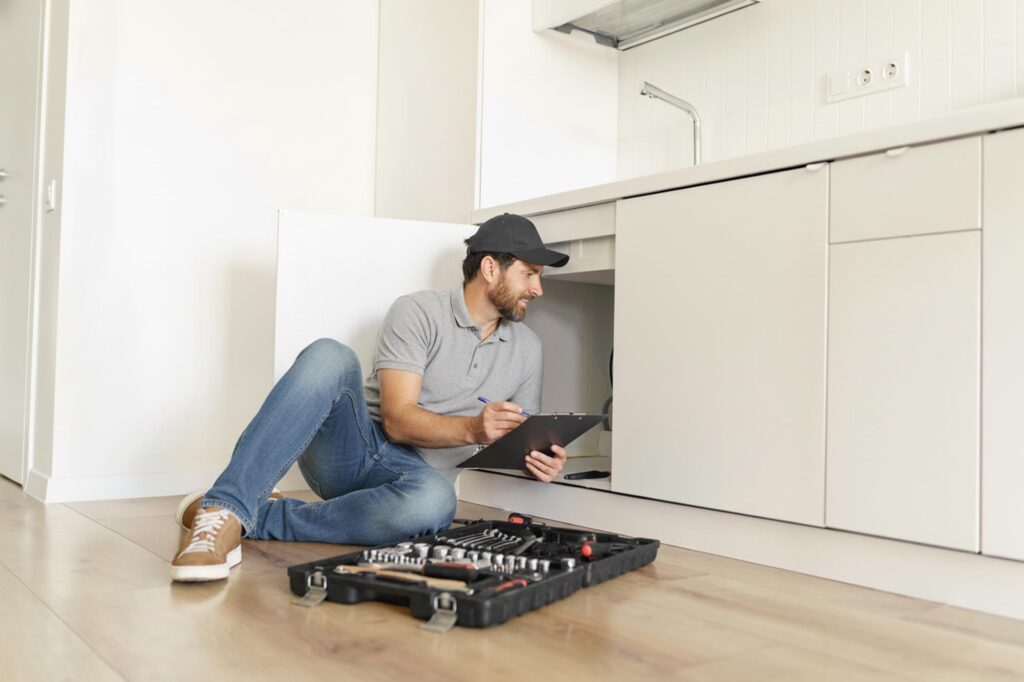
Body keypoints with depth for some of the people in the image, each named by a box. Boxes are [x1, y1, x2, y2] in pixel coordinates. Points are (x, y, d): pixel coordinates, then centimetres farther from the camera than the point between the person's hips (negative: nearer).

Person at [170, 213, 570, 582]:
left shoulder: (527, 348, 13)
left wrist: (539, 460, -6)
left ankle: (256, 518, -27)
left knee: (434, 500, -39)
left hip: (415, 473, 3)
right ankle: (224, 508, -39)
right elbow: (397, 420, -12)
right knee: (330, 356, -34)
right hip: (349, 448, -2)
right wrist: (471, 429, -28)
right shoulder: (419, 312, -4)